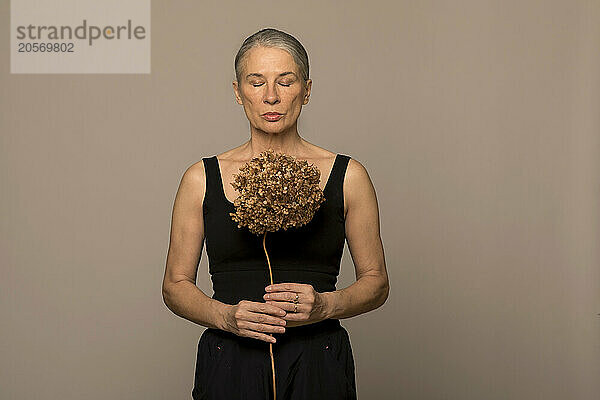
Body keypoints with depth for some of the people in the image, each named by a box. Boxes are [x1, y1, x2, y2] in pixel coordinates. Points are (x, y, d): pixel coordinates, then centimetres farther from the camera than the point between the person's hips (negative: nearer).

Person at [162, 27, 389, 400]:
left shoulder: (346, 176, 1)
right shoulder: (203, 178, 2)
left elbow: (376, 282, 5)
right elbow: (176, 284, 6)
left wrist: (324, 305, -14)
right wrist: (226, 315, -13)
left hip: (317, 368, 0)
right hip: (230, 366, 0)